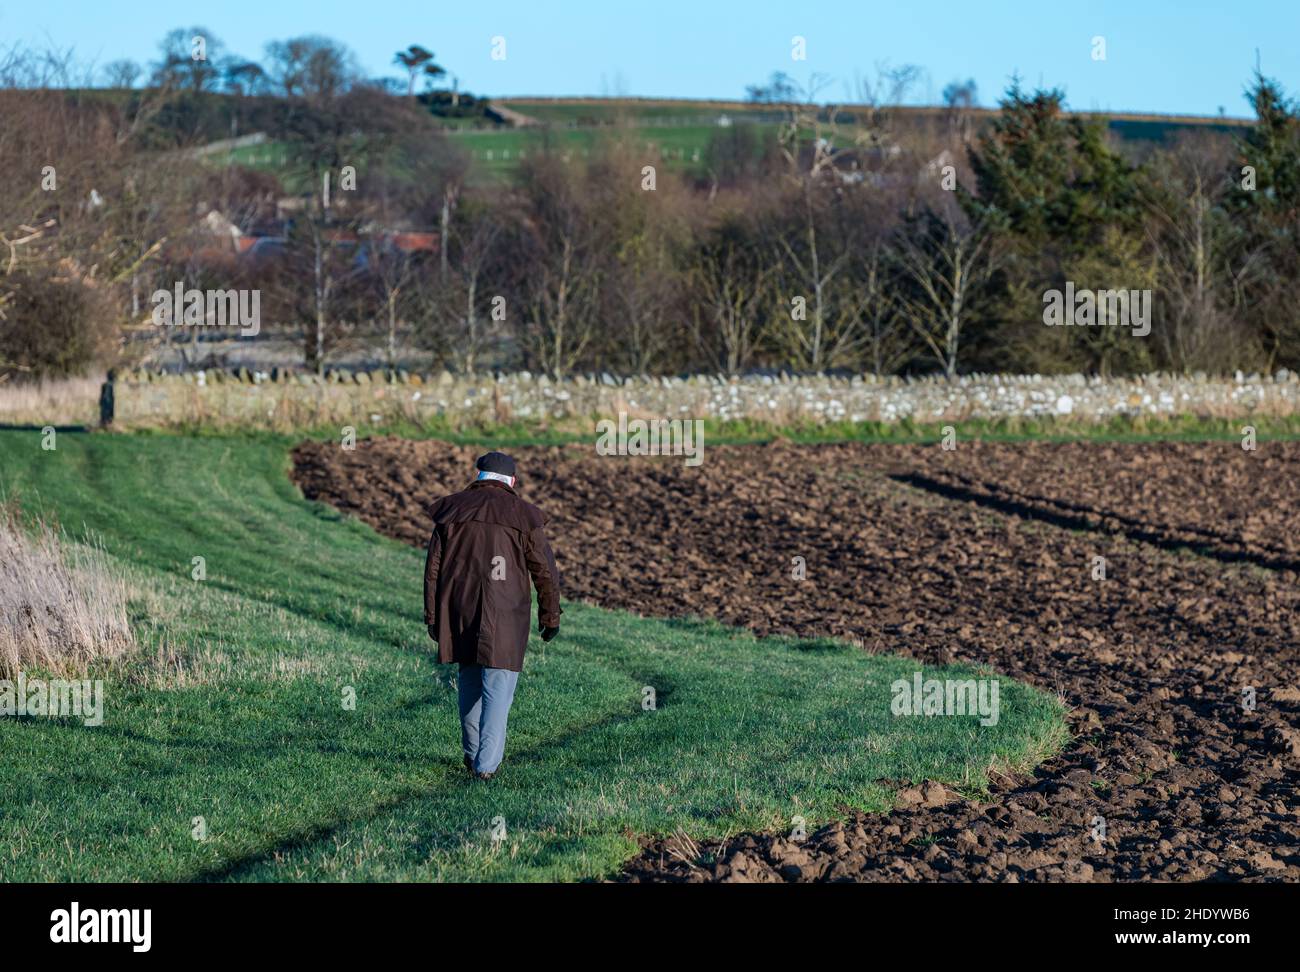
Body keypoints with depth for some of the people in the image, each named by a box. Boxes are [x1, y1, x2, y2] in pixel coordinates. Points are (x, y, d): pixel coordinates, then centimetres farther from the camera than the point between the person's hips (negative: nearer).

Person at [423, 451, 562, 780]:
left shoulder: (451, 510, 5)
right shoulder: (524, 516, -3)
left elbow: (433, 568, 5)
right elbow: (545, 572, -1)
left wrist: (432, 617, 10)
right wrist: (550, 616, 9)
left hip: (459, 613, 3)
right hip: (504, 617, -3)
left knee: (469, 680, 20)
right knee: (498, 688, -1)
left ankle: (472, 753, 26)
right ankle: (487, 763, -9)